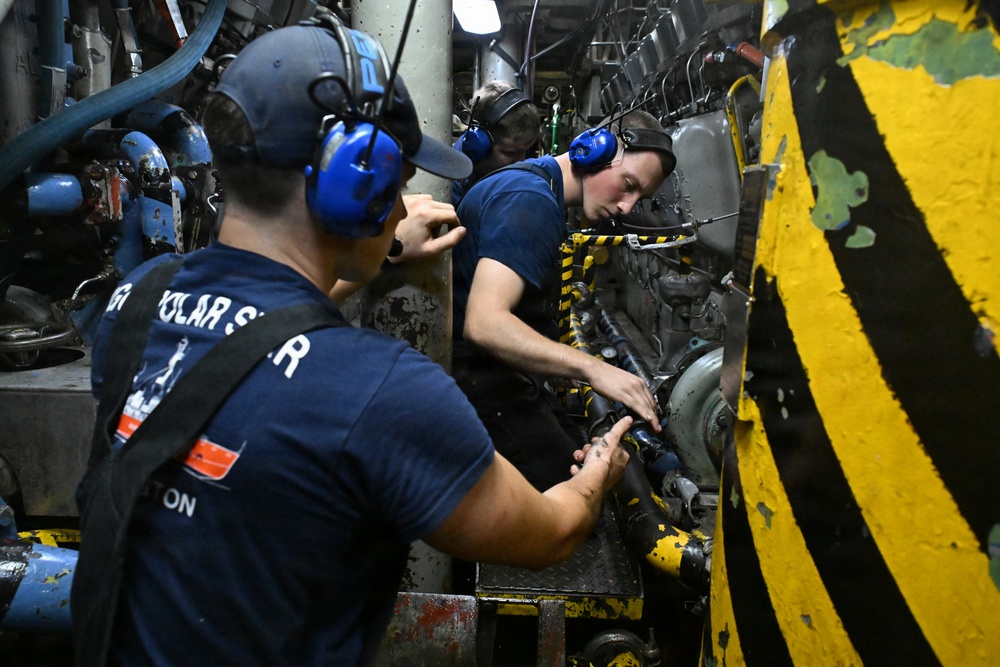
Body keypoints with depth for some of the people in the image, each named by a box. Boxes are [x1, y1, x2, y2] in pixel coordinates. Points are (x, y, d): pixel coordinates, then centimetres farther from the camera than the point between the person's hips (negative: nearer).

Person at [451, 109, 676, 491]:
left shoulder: (536, 187, 15)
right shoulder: (530, 201, -19)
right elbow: (483, 323, -32)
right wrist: (592, 369, -34)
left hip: (503, 380, 11)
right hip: (483, 383, -11)